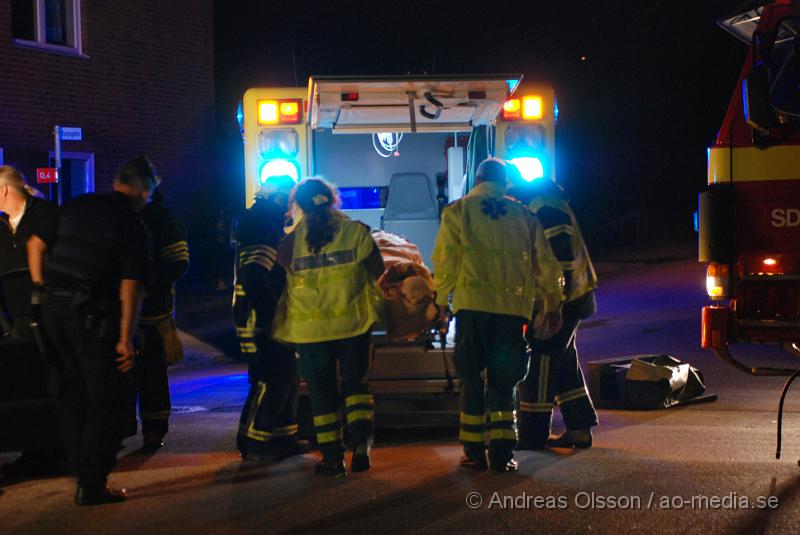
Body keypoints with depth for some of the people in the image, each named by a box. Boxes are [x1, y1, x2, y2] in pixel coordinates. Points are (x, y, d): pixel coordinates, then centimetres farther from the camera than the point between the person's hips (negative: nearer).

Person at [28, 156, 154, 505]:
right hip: (93, 316, -6)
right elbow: (130, 288, -14)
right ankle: (92, 485, 1)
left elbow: (35, 245, 11)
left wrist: (41, 290, 17)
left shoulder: (77, 206, 8)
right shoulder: (131, 227, -9)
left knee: (72, 394, 16)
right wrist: (125, 339, -11)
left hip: (53, 309, 6)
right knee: (106, 401, 3)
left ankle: (82, 473, 22)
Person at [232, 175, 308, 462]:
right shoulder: (262, 228, -16)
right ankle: (253, 442, -3)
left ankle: (282, 437, 21)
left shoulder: (269, 226, 18)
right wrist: (273, 314, -26)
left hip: (270, 318, 11)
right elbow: (254, 277, -26)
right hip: (260, 319, -11)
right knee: (270, 377, -8)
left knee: (285, 375, 14)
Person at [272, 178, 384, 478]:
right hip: (353, 323, 1)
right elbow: (377, 271, 0)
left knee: (321, 390, 10)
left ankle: (332, 456, 10)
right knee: (355, 382, 16)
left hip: (310, 328, -1)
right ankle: (361, 440, -5)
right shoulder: (356, 231, -8)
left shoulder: (291, 242, -9)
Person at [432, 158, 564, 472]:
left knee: (472, 378, 7)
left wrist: (441, 300, 10)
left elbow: (445, 259, 0)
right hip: (513, 307, 2)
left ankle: (474, 451, 7)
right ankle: (502, 451, 2)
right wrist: (552, 306, 22)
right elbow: (546, 263, 14)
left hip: (472, 304, -1)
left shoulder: (457, 211, 6)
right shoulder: (523, 215, 12)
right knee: (502, 380, 9)